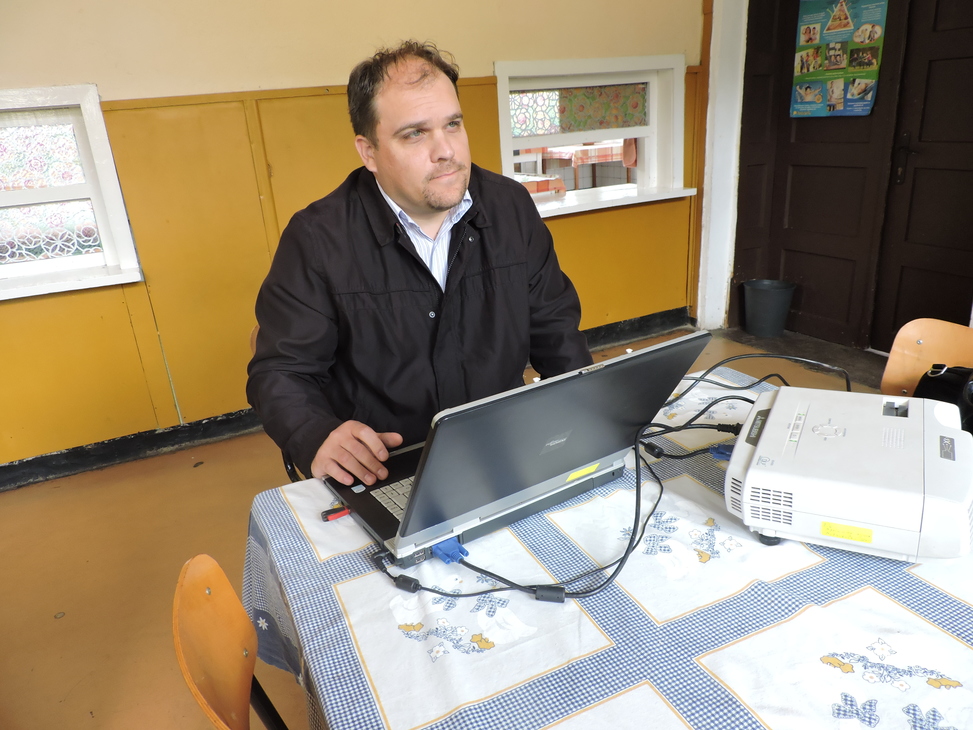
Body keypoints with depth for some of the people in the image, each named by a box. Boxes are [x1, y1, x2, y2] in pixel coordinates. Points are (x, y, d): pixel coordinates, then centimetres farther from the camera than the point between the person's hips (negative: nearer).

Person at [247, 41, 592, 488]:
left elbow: (553, 325, 10)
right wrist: (319, 439, -25)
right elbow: (280, 371, -5)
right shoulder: (317, 240, -10)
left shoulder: (512, 206, 2)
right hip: (380, 473, -2)